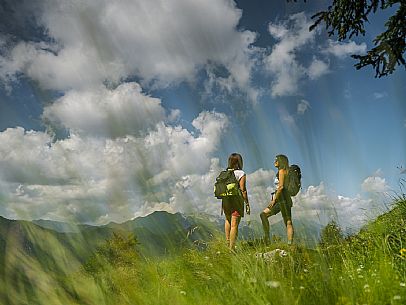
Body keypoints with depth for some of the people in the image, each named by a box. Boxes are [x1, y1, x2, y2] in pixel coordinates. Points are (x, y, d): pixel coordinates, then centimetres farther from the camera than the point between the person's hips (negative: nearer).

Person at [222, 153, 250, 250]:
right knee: (234, 225, -1)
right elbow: (243, 190, -11)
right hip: (236, 199, -5)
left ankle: (228, 243, 25)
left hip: (225, 199, 5)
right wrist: (247, 204, -5)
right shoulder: (241, 173, -7)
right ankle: (232, 248, 1)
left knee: (228, 220, 26)